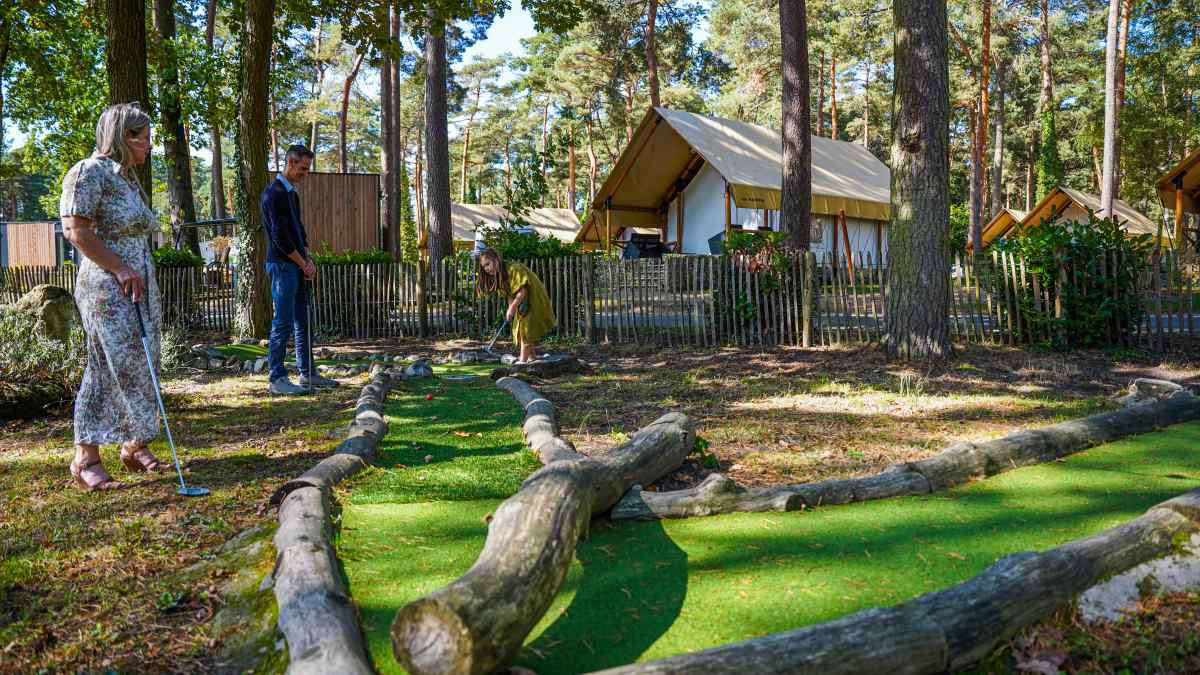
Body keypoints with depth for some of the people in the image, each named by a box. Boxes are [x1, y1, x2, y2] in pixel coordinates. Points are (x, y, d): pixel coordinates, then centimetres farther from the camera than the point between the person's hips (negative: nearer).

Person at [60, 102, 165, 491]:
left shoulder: (128, 178, 18)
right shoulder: (89, 172, -8)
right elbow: (76, 230, -16)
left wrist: (141, 278, 17)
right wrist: (120, 269, -17)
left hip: (140, 287, 9)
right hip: (106, 288, -9)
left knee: (139, 368, 10)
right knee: (111, 368, -9)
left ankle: (135, 447, 19)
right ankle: (86, 459, -2)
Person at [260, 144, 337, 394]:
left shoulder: (292, 193, 17)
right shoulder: (274, 193, -12)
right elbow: (279, 237, -17)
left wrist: (308, 260, 4)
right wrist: (303, 264, -10)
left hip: (298, 266, 9)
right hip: (282, 265, -9)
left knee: (303, 322, 11)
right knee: (283, 323, -8)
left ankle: (307, 374, 18)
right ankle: (276, 378, -3)